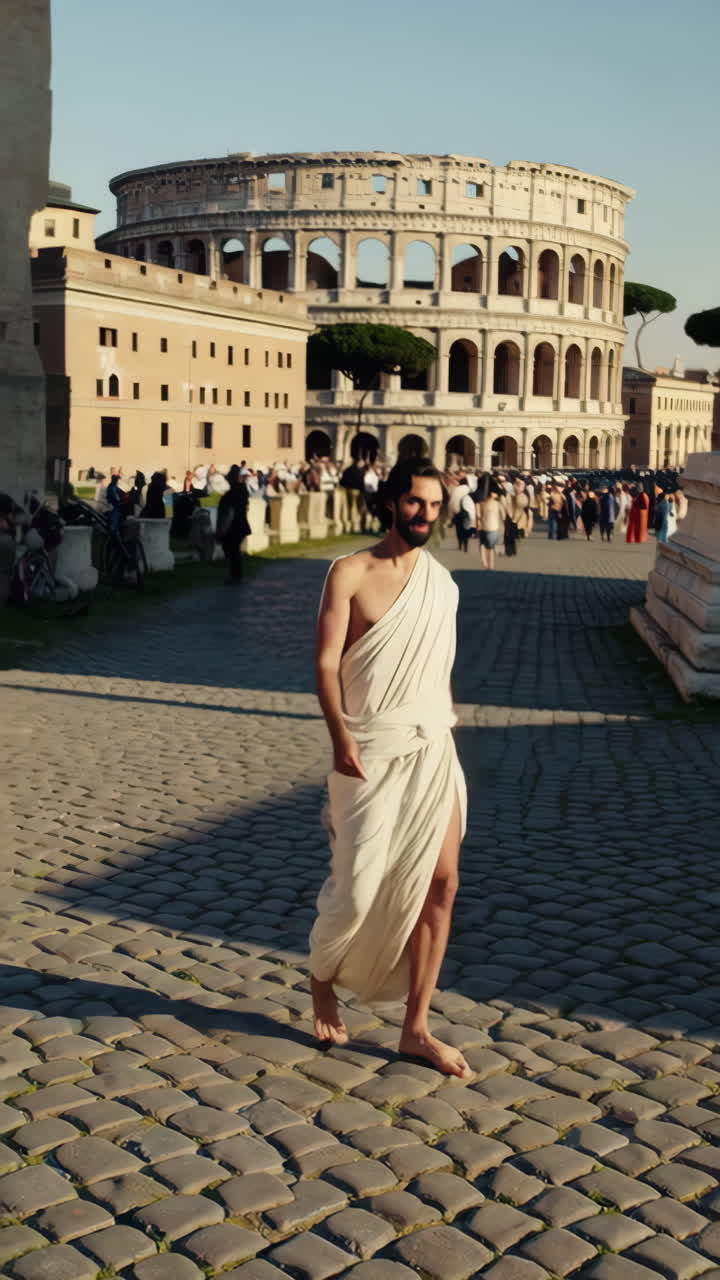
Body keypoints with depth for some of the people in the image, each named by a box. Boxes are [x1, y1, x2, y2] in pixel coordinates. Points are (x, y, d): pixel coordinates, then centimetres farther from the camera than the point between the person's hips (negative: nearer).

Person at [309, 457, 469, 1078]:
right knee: (358, 884, -3)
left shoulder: (443, 583, 11)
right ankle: (322, 979, 29)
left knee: (440, 882, 0)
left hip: (433, 749, 5)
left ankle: (417, 1029, 11)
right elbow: (327, 663, -10)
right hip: (371, 750, -5)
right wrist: (341, 738, -22)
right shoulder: (352, 573, -4)